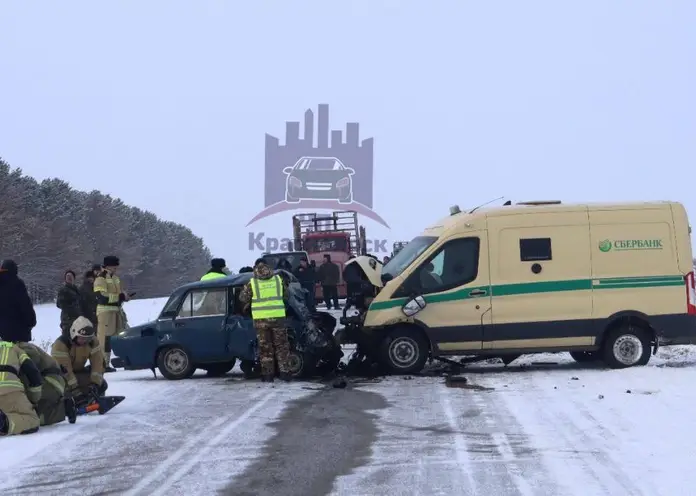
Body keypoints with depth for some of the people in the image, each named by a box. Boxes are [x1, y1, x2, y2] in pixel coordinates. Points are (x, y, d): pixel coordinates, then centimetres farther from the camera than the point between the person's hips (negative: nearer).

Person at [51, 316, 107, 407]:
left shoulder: (93, 342, -14)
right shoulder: (61, 344, -31)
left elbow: (98, 363, -15)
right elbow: (63, 369, -33)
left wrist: (95, 384, -28)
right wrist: (75, 390, -38)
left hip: (78, 371, 5)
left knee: (101, 385, -15)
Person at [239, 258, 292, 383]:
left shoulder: (252, 283, -3)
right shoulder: (278, 279, 2)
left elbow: (243, 298, 5)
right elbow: (286, 296, 12)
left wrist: (246, 307, 26)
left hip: (260, 319, -1)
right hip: (278, 317, 1)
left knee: (265, 347, 8)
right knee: (281, 345, 10)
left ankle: (267, 374, 8)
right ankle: (285, 372, 8)